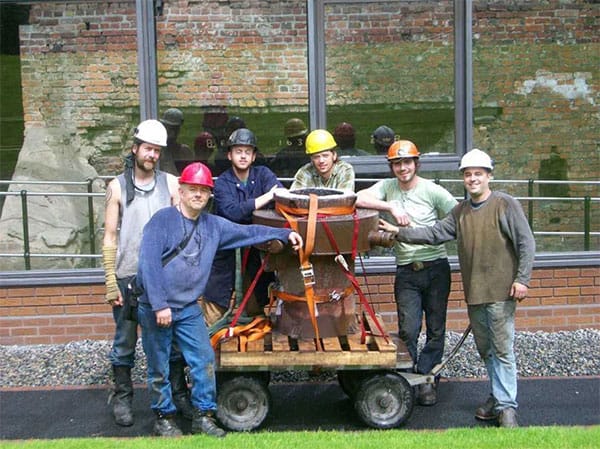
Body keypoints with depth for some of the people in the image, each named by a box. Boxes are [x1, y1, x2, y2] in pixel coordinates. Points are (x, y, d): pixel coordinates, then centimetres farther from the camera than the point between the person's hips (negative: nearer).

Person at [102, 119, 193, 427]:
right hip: (128, 277, -1)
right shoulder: (118, 187, 3)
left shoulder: (170, 184, 5)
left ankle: (178, 394, 20)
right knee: (125, 341, 7)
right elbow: (110, 236, 2)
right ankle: (122, 397, 21)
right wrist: (111, 281, -4)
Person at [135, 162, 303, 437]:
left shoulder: (213, 225, 7)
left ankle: (203, 416, 14)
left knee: (204, 360, 1)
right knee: (159, 369, 6)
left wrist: (285, 234, 4)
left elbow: (247, 232, 11)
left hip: (188, 308, 5)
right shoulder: (162, 220, -12)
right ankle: (164, 418, 22)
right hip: (155, 308, -5)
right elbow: (149, 264, -17)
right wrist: (159, 305, -21)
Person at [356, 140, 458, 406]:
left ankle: (425, 379, 19)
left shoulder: (432, 191, -2)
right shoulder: (387, 187, 5)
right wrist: (391, 207, -16)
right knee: (408, 330, -3)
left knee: (436, 329, 6)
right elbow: (358, 199, -9)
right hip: (406, 271, 1)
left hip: (436, 267, -1)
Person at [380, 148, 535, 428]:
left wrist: (522, 279, -12)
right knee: (485, 350, 14)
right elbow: (435, 234, 7)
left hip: (500, 292, -6)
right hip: (473, 293, 6)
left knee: (502, 350, -4)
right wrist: (399, 232, -1)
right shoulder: (460, 211, 13)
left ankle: (506, 406, 3)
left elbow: (526, 243, -6)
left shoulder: (506, 204, -4)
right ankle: (497, 398, 27)